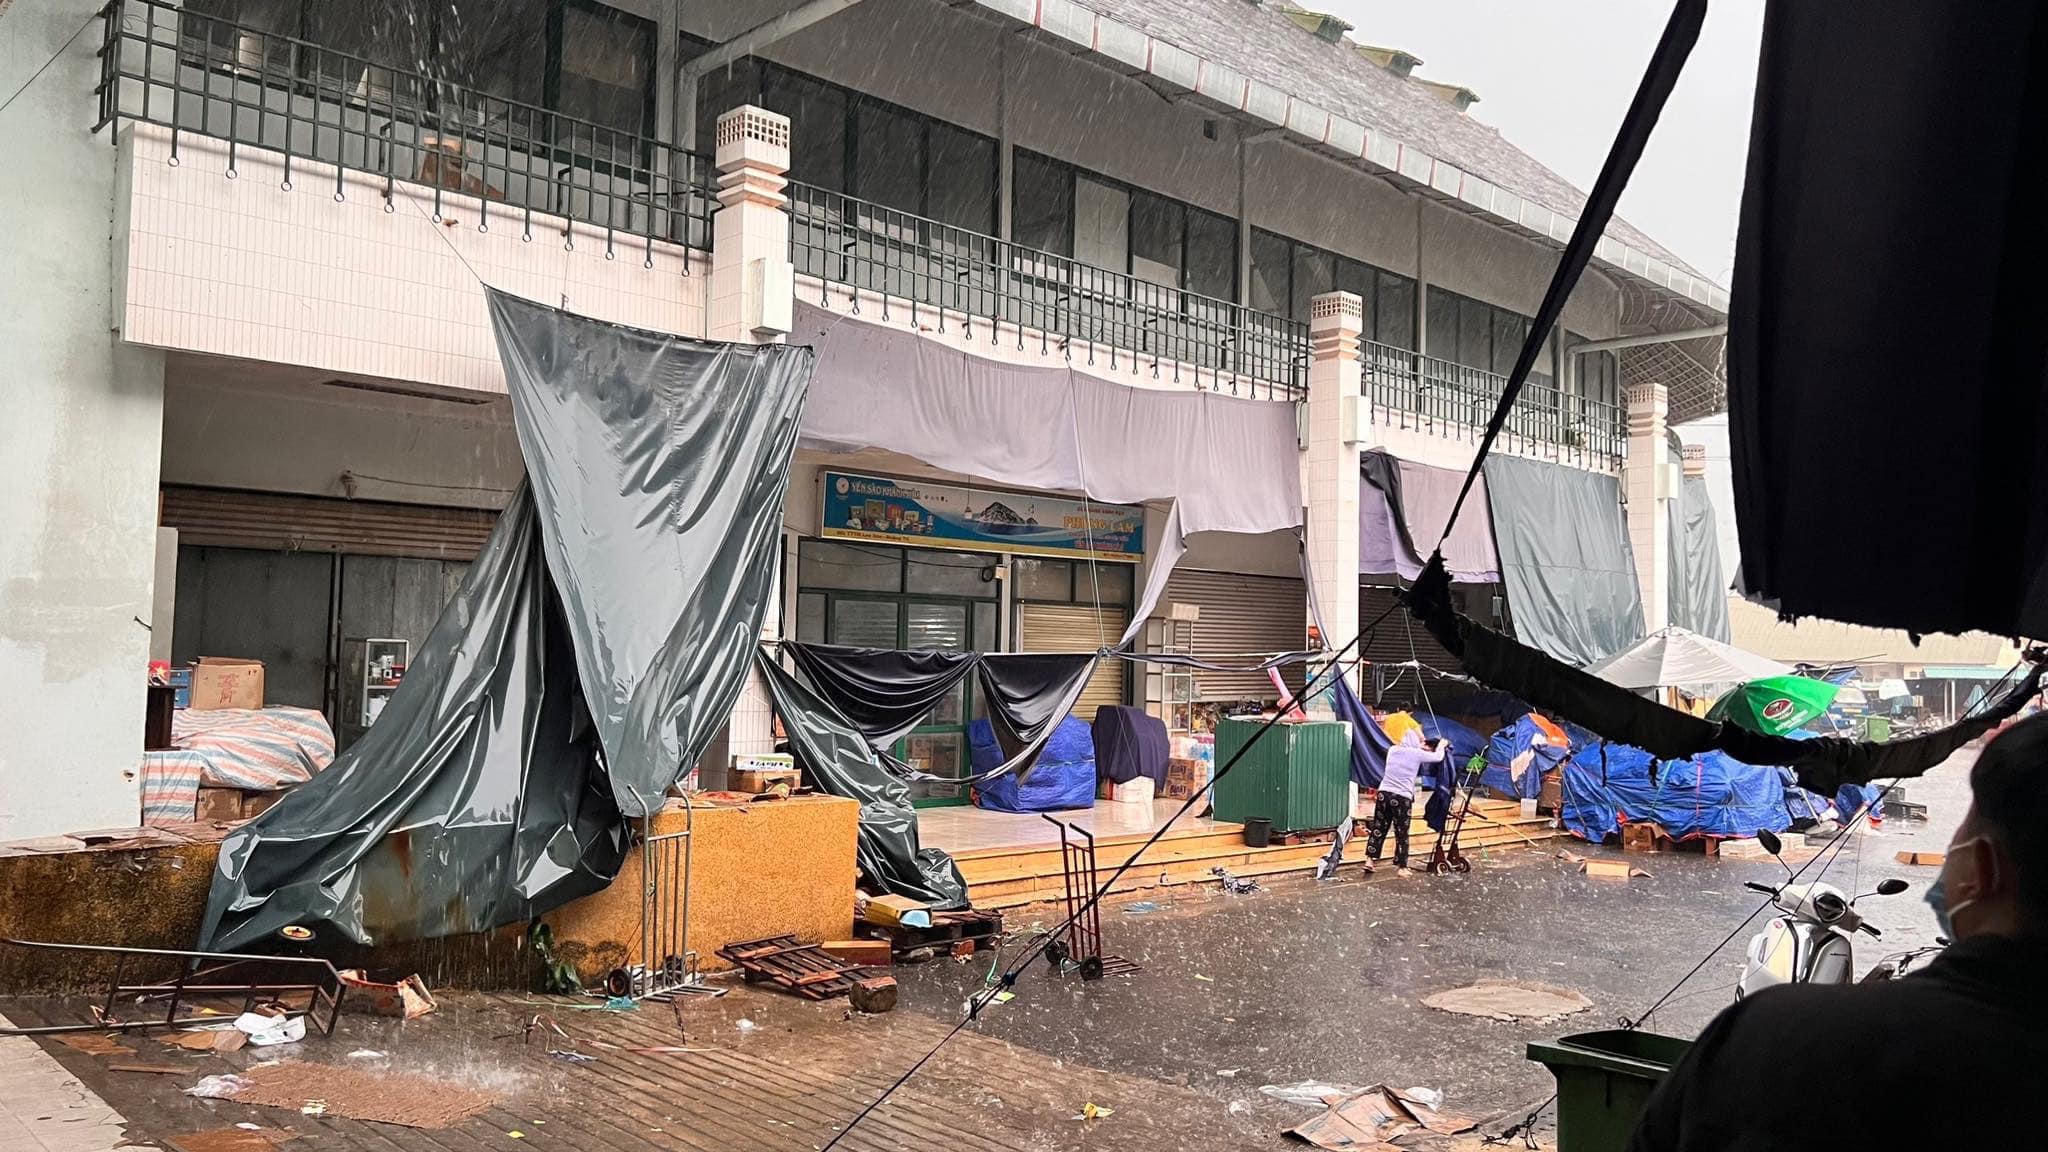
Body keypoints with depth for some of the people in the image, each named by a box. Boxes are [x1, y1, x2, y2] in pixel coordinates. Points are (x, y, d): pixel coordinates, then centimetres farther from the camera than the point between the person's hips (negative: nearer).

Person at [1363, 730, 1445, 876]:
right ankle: (1402, 867, 12)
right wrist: (1441, 746, 28)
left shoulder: (1393, 750, 8)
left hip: (1384, 794, 4)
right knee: (1401, 834, 5)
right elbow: (1437, 757, 9)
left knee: (1378, 829, 11)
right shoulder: (1417, 754, -5)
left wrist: (1420, 747, 38)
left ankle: (1370, 860, 9)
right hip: (1402, 798, -4)